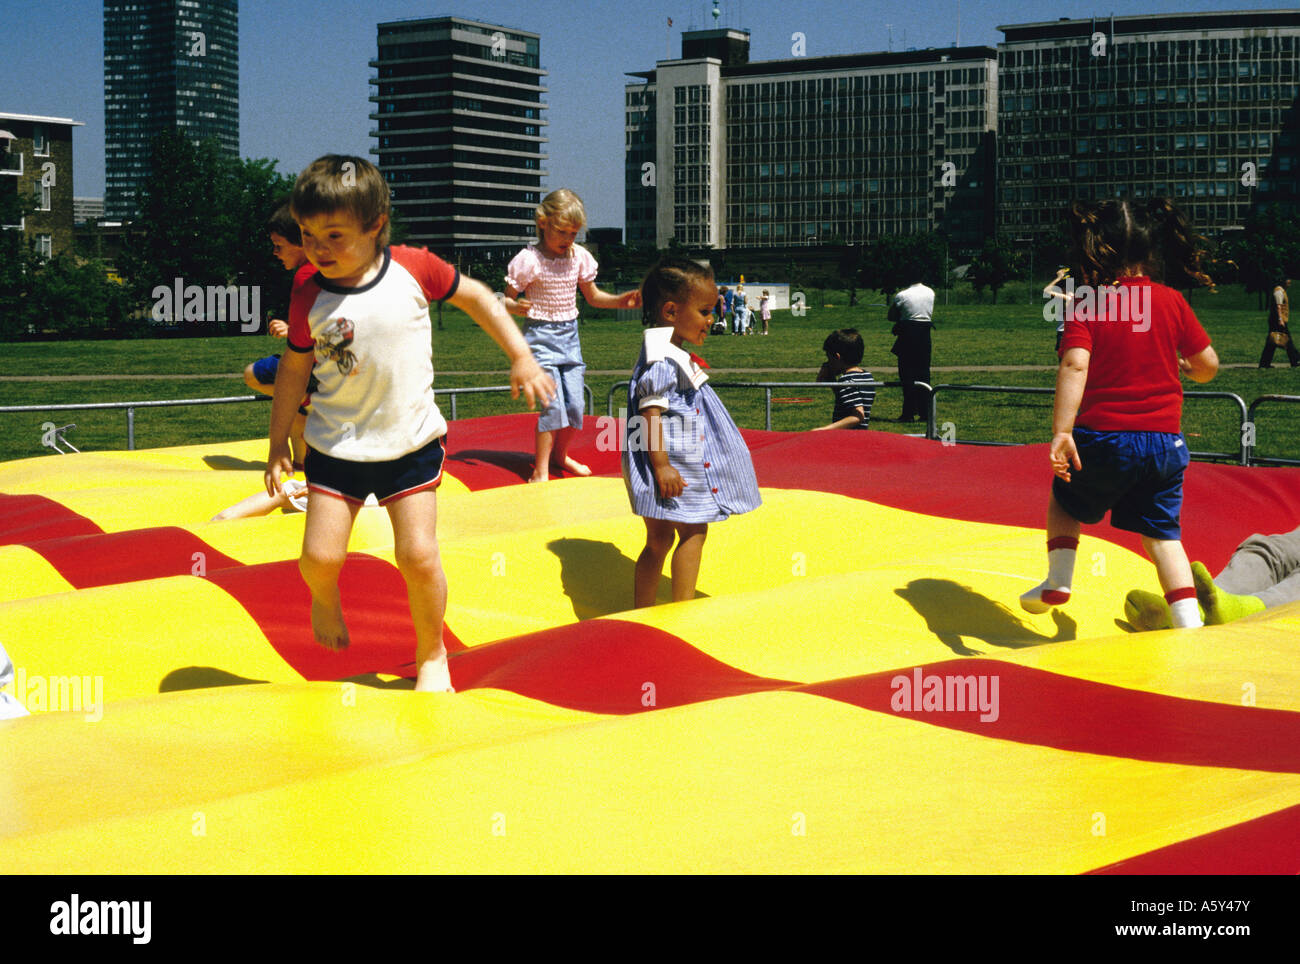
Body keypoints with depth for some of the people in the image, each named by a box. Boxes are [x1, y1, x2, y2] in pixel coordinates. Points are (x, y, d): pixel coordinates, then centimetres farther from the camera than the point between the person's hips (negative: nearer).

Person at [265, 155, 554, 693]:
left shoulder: (413, 269, -11)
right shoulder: (309, 298, -9)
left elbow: (475, 297, 4)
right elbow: (295, 367, 4)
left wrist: (521, 359, 1)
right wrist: (278, 443, 9)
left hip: (410, 442, -1)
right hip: (337, 446, 1)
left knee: (418, 557, -7)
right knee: (320, 557, -5)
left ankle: (432, 654, 19)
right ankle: (325, 600, 33)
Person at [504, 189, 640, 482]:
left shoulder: (580, 257, 3)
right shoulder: (529, 260, -11)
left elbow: (593, 297, 17)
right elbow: (506, 300, -6)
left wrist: (622, 301, 1)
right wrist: (516, 307, -29)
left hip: (570, 336, 5)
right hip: (541, 335, -5)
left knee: (575, 405, 4)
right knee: (553, 403, -15)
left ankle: (559, 455, 30)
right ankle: (540, 471, -7)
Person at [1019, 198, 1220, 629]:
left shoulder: (1086, 305, -6)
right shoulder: (1172, 301, 3)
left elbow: (1075, 364, -20)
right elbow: (1208, 365, 6)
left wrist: (1061, 431, -25)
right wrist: (1183, 366, 29)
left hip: (1104, 437, -2)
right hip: (1165, 440, 2)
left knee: (1065, 499, 26)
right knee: (1163, 533, 9)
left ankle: (1057, 581, 20)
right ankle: (1190, 627, -1)